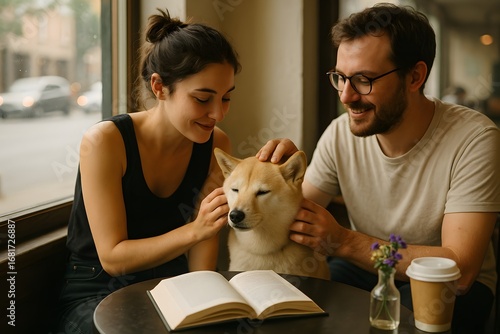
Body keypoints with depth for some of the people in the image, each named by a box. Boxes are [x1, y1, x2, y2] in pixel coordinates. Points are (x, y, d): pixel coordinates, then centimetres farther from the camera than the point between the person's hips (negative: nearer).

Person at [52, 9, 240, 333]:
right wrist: (195, 230, -30)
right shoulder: (105, 141, -19)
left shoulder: (216, 145, -7)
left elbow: (201, 267, -2)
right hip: (97, 294, -3)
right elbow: (112, 258, -19)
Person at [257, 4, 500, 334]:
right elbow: (298, 221, -4)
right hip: (366, 267, 3)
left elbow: (458, 269, -26)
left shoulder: (473, 138, -22)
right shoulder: (340, 134, -10)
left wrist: (343, 242, -32)